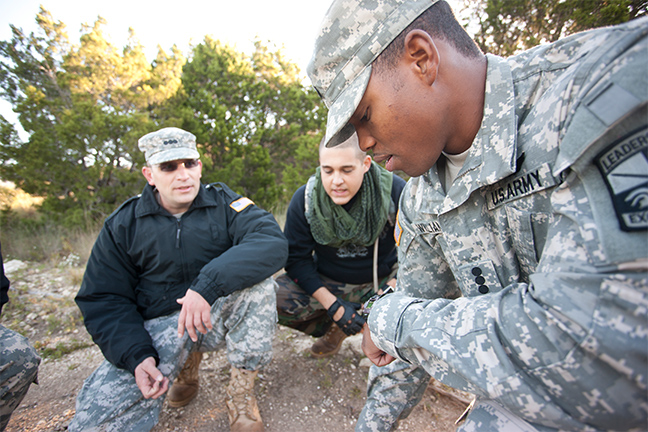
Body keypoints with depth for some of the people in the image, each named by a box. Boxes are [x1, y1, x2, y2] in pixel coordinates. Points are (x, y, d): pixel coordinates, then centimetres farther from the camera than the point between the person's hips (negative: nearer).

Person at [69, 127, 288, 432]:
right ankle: (188, 363, 13)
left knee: (256, 278, -30)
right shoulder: (122, 224, 0)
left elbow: (273, 242, -25)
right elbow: (103, 300, 1)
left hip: (218, 315, -1)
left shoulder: (224, 204, -6)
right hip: (157, 325, 2)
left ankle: (241, 393, -11)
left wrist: (208, 285, -36)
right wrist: (136, 356, -15)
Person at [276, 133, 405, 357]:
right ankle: (333, 328, 5)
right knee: (274, 299, -22)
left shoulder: (395, 191, -20)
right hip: (328, 284, 1)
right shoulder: (304, 200, -16)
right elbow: (297, 259, -10)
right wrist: (332, 305, -18)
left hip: (383, 279, -1)